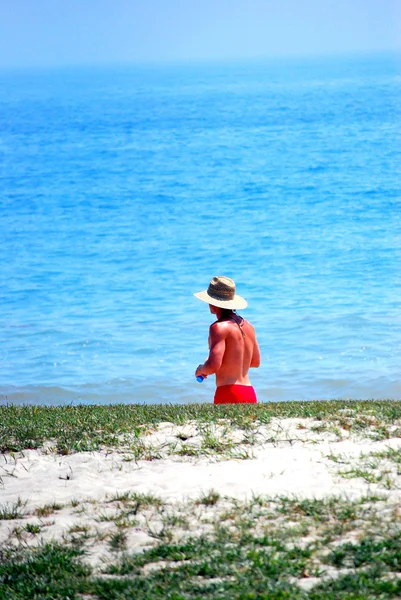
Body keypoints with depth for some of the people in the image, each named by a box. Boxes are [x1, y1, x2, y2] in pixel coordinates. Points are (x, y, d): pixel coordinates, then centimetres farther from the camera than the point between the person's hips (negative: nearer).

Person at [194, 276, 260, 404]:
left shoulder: (219, 327, -11)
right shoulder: (247, 325, 13)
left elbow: (213, 366, -21)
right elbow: (256, 362, 24)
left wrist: (201, 370, 0)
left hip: (229, 395, -8)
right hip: (250, 394, 8)